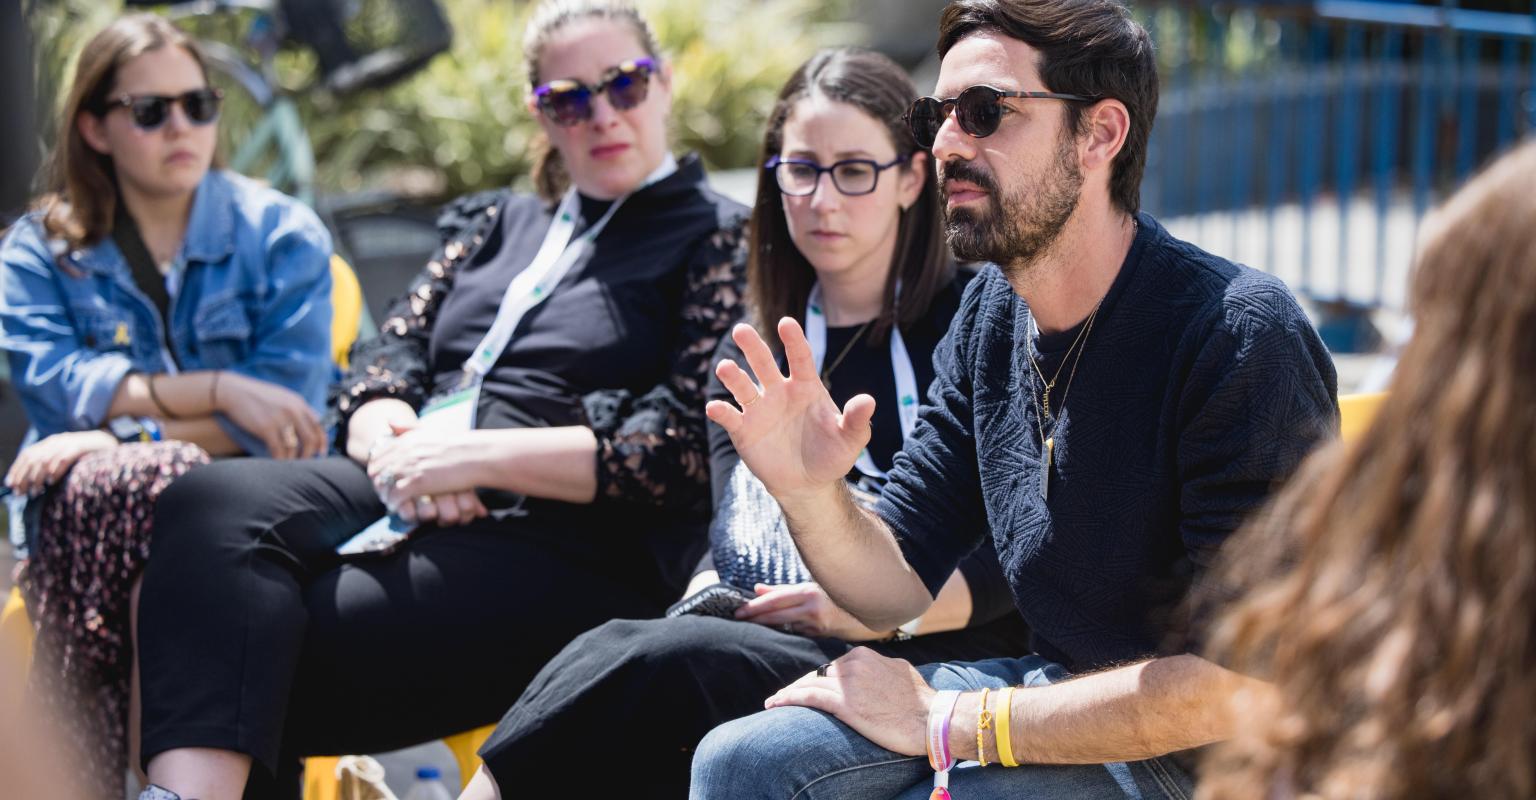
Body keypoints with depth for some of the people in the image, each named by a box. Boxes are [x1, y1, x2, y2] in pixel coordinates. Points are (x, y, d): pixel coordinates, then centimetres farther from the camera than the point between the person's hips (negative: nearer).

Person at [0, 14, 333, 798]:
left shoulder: (282, 235, 11)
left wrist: (128, 432, -13)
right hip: (83, 507, 1)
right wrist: (215, 390, -14)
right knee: (99, 489, -37)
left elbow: (288, 408, -4)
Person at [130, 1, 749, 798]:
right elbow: (381, 365, 18)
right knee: (214, 503, -28)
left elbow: (683, 450, -5)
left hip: (570, 545, -5)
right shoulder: (494, 224, 28)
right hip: (402, 500, 6)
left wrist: (475, 455, -12)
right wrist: (394, 452, -7)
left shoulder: (717, 240, 8)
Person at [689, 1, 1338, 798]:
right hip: (1055, 688, 7)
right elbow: (896, 586, 5)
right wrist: (810, 494, -19)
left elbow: (1238, 681, -26)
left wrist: (941, 722, -20)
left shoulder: (1240, 336, -22)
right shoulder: (988, 314, 3)